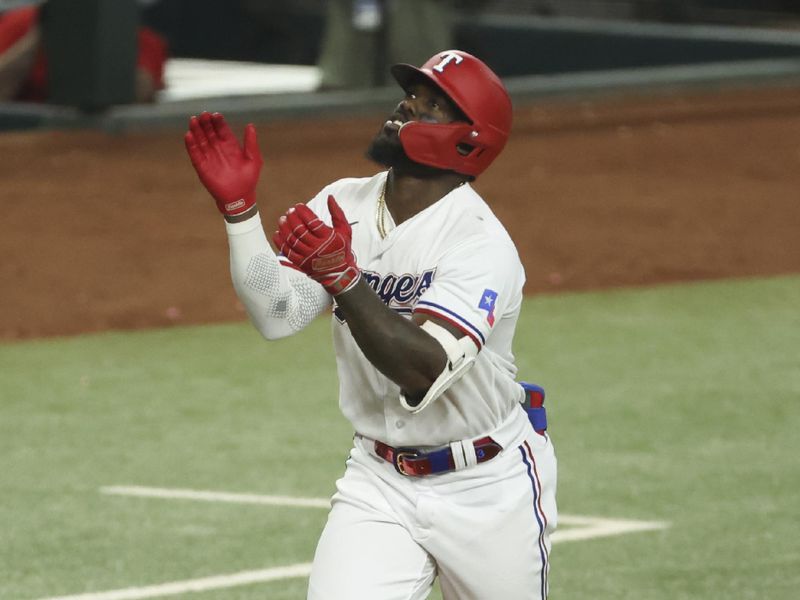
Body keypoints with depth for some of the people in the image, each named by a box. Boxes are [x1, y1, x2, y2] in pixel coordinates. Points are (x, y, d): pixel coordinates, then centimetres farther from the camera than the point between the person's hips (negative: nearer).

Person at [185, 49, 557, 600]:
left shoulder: (481, 243, -21)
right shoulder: (343, 206, -1)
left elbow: (425, 374, -33)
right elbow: (278, 315, -11)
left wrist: (343, 277, -41)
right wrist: (239, 206, -21)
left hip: (487, 488, -4)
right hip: (379, 479, 4)